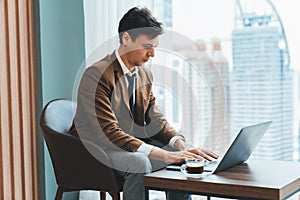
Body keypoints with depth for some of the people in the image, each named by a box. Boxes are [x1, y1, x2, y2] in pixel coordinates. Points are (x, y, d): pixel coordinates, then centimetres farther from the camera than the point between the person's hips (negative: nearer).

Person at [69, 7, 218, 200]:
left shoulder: (145, 75, 6)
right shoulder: (96, 75, -20)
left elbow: (156, 121, 6)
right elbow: (108, 132, -28)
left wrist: (182, 146, -15)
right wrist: (162, 154, -34)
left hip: (129, 146, 8)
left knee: (181, 159, -9)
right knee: (139, 162, -34)